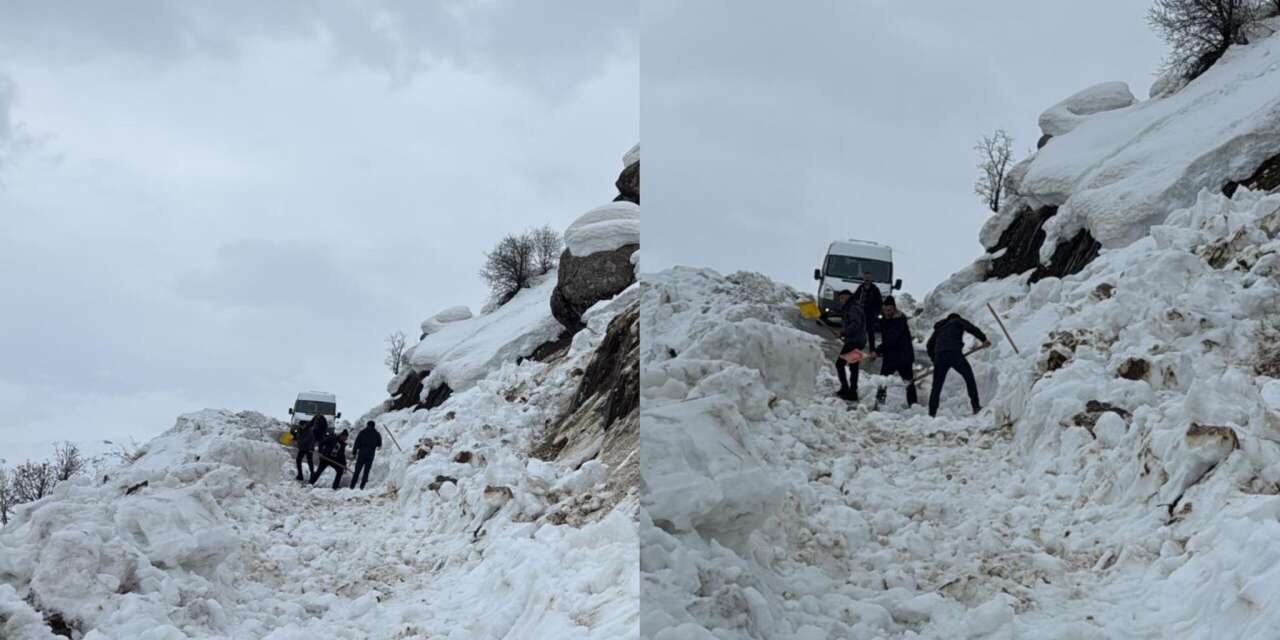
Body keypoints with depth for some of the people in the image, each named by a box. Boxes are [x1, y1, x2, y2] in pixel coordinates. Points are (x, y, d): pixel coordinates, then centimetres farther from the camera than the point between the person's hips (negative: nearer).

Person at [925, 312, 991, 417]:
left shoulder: (939, 328, 32)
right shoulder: (957, 321, 19)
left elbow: (929, 345, 24)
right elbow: (971, 328, -1)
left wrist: (934, 359, 27)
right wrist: (983, 339, -4)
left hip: (939, 356, 4)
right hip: (955, 354, -4)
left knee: (936, 386, 9)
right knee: (969, 378, 12)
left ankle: (932, 413, 1)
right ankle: (976, 406, 6)